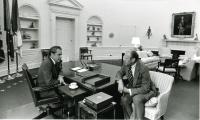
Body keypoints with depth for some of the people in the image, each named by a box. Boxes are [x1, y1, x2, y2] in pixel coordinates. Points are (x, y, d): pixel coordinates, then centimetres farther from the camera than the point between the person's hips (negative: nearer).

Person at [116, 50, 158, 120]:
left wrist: (128, 90, -29)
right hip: (133, 88, 5)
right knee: (124, 99, -24)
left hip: (147, 90, -5)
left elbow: (145, 89, -24)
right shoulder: (126, 65, -10)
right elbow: (119, 73, 9)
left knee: (136, 98, -36)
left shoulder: (143, 69, -27)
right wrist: (120, 81, -15)